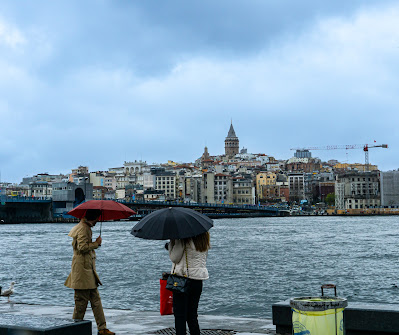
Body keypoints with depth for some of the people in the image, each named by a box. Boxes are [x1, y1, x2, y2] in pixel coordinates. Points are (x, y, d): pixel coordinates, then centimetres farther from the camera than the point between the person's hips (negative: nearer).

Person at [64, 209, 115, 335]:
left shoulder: (86, 227, 17)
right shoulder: (83, 229, -15)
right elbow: (82, 247, -22)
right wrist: (96, 243, -12)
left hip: (88, 269, 11)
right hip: (82, 269, -11)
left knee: (96, 300, 8)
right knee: (81, 301, -3)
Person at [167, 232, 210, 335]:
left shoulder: (184, 238, -16)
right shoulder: (204, 237, 6)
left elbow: (174, 258, -11)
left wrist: (171, 242, -2)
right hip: (198, 280, 7)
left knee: (180, 315, 1)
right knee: (192, 315, 15)